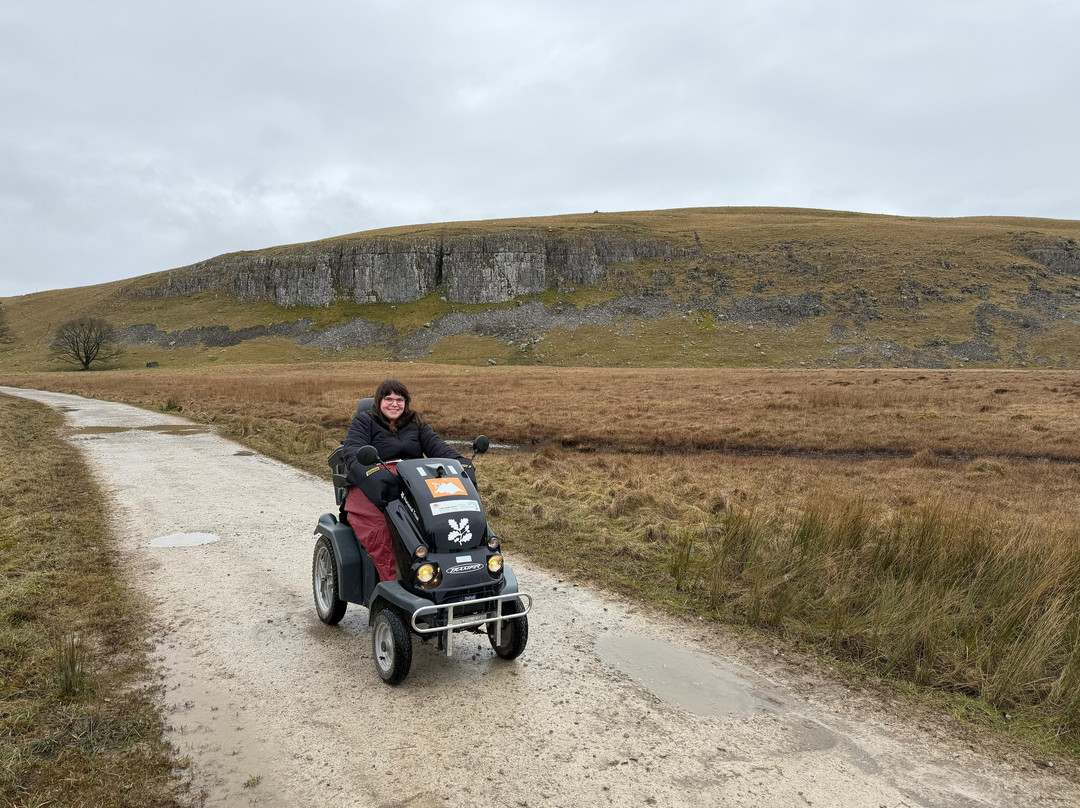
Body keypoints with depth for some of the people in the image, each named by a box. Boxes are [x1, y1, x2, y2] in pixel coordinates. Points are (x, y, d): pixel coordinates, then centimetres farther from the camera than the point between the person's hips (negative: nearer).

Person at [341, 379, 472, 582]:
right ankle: (391, 582, -35)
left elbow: (434, 444, 10)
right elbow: (352, 450, -4)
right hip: (375, 486, -2)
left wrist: (458, 461, -12)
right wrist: (367, 473, -28)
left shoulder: (415, 422, 25)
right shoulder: (364, 421, 14)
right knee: (377, 526, -36)